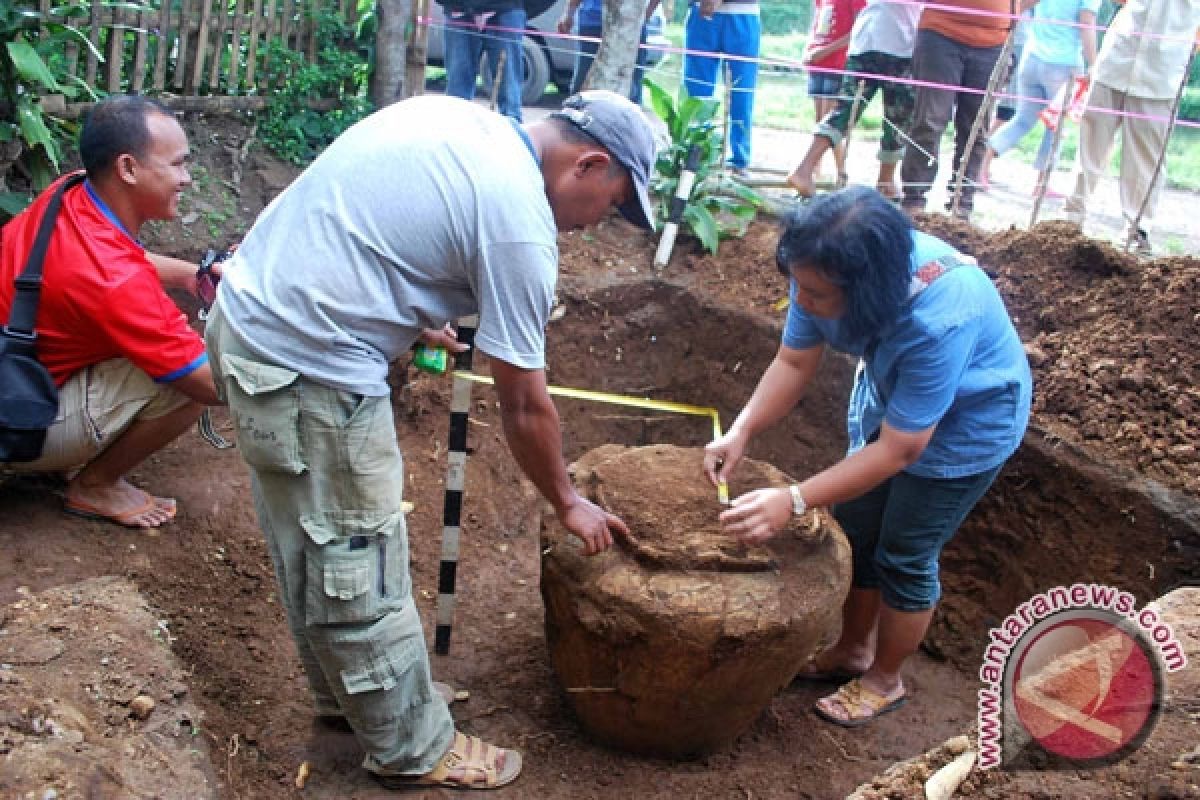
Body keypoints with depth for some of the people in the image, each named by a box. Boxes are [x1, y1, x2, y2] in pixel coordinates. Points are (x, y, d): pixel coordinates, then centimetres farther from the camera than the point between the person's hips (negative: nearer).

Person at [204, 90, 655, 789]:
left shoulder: (458, 117, 8)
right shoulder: (520, 225, -16)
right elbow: (526, 407, -9)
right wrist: (569, 503, 6)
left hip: (249, 309, 10)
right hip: (309, 366, -10)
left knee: (315, 548, 23)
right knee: (360, 568, 5)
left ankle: (344, 692, 42)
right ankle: (413, 750, 24)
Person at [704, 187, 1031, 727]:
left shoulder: (939, 320, -43)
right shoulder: (826, 276, -27)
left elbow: (899, 449, -35)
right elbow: (794, 362, -14)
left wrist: (793, 501, -39)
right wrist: (742, 431, -31)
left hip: (965, 423, -6)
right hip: (890, 396, 6)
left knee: (905, 557, 4)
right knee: (854, 529, 14)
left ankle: (884, 679, 29)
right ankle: (853, 649, 38)